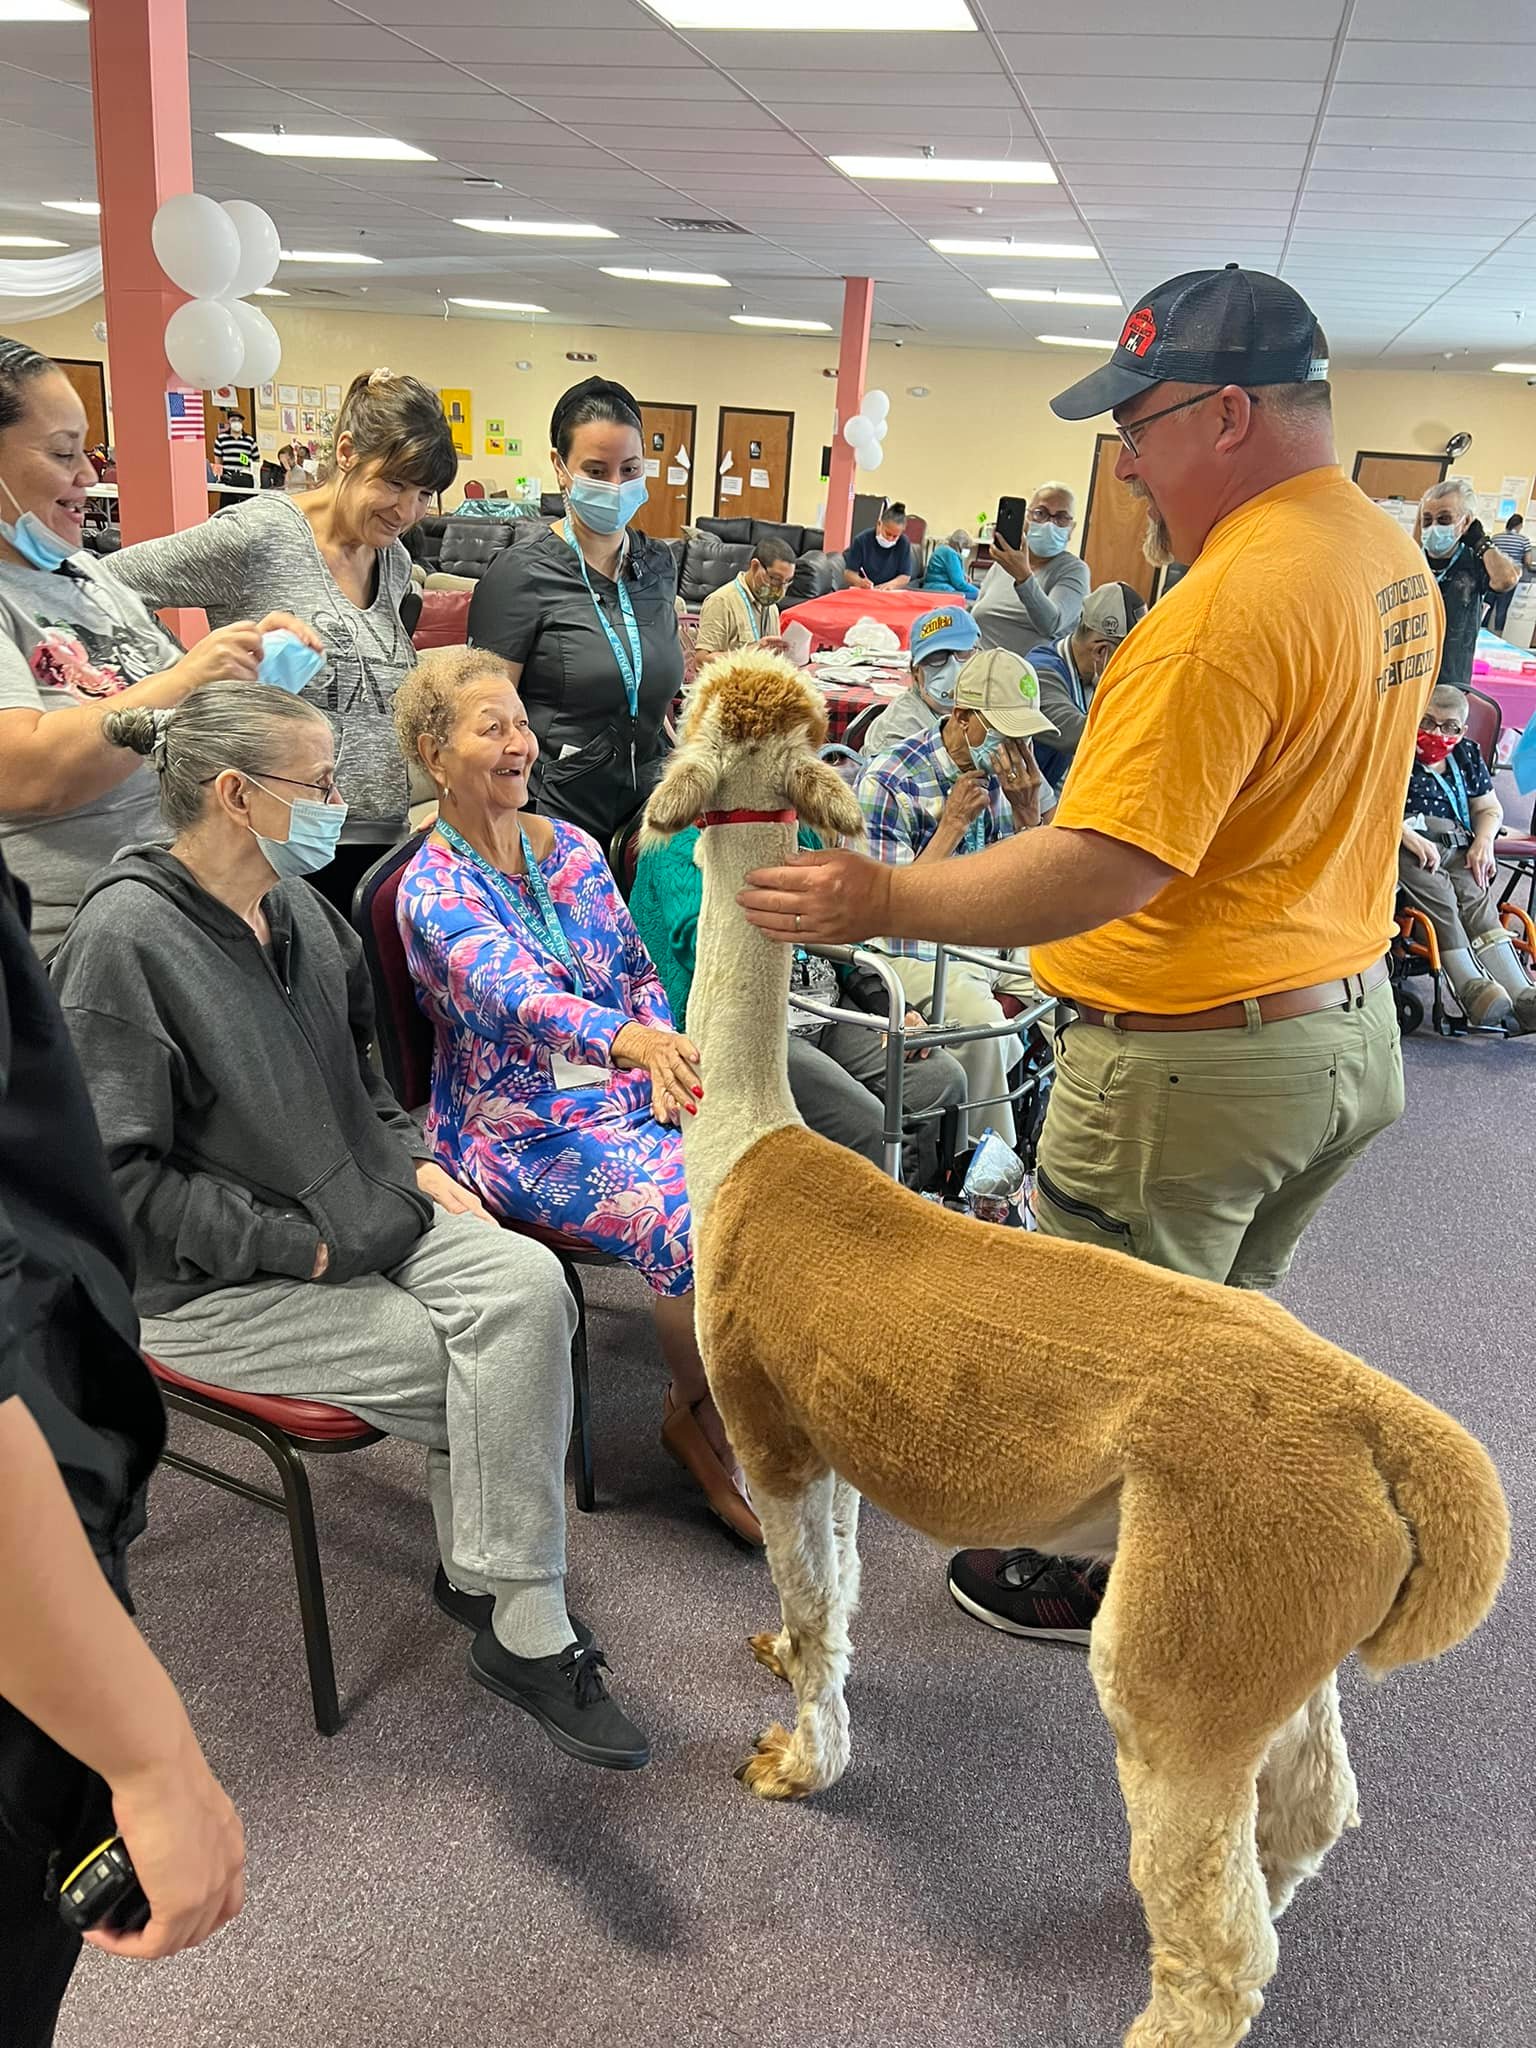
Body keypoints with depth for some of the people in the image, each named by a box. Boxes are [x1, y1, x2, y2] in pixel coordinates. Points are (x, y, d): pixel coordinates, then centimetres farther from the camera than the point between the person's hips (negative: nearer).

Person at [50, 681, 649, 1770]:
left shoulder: (293, 902, 5)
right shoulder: (123, 939, -19)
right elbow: (122, 1173, -18)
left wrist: (412, 1159, 3)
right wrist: (302, 1247, -19)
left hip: (355, 1211, 7)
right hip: (214, 1282, -6)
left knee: (527, 1286, -19)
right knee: (475, 1368, -17)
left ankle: (488, 1570, -5)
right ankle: (523, 1628, 1)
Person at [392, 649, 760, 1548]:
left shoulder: (572, 848, 10)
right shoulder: (433, 892, -10)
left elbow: (640, 974, 15)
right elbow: (516, 995, -29)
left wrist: (666, 1063, -3)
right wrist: (629, 1039, -47)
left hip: (633, 1098, 6)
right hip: (523, 1130, -5)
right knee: (695, 1226, -27)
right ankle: (697, 1416, 1)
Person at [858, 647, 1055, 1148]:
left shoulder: (1016, 774, 5)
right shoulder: (888, 783, -12)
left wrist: (1027, 814, -11)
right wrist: (954, 821, -16)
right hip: (918, 953, -5)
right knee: (980, 1018, -32)